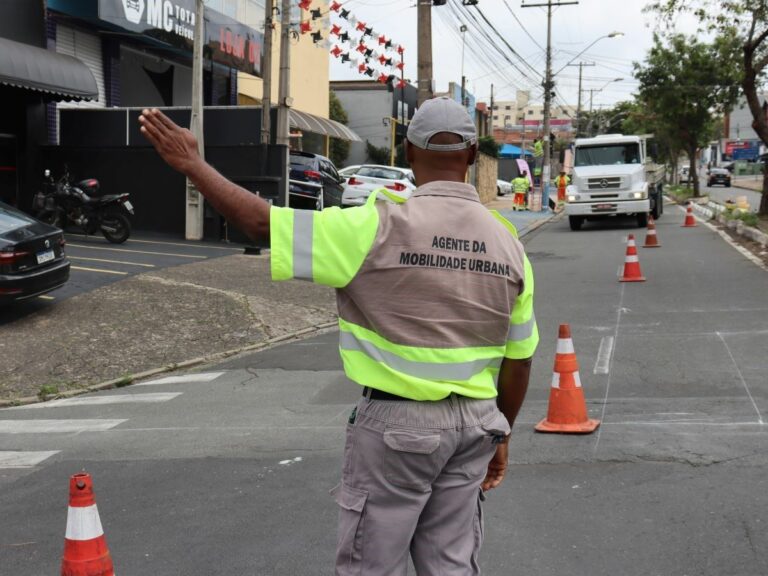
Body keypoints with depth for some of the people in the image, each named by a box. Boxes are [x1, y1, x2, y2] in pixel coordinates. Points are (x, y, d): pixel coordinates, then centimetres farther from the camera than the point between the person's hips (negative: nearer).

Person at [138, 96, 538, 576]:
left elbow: (262, 223, -15)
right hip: (474, 423, 5)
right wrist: (501, 435, 20)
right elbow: (519, 360, 6)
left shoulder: (380, 228, -15)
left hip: (397, 421, -5)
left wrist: (191, 163, -3)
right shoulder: (508, 243, 1)